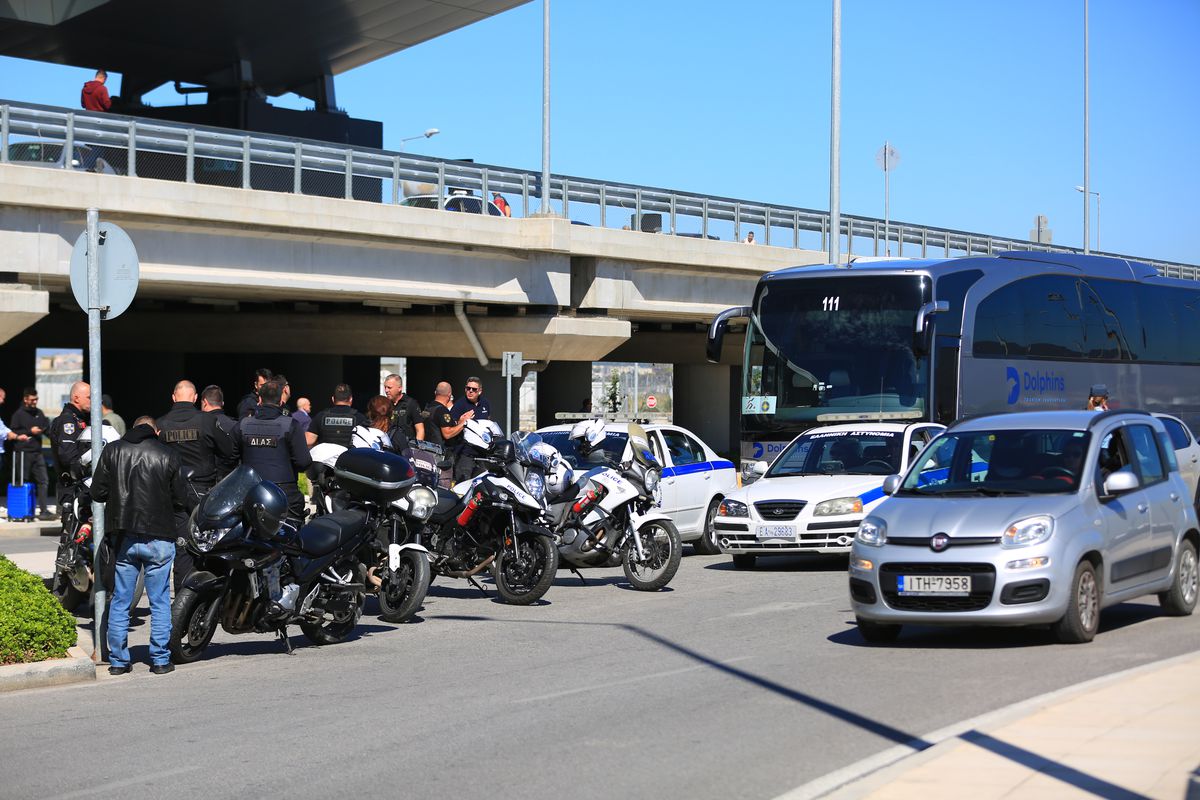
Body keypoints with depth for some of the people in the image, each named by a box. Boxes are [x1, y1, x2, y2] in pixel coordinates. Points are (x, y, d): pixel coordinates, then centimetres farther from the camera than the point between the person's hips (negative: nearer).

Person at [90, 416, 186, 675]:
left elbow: (98, 492, 2)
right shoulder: (168, 455, -2)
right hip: (159, 536, -2)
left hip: (124, 537, 2)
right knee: (160, 602, 6)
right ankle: (160, 659, 8)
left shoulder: (112, 450, 2)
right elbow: (180, 499, -1)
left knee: (120, 601, 10)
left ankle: (118, 660, 11)